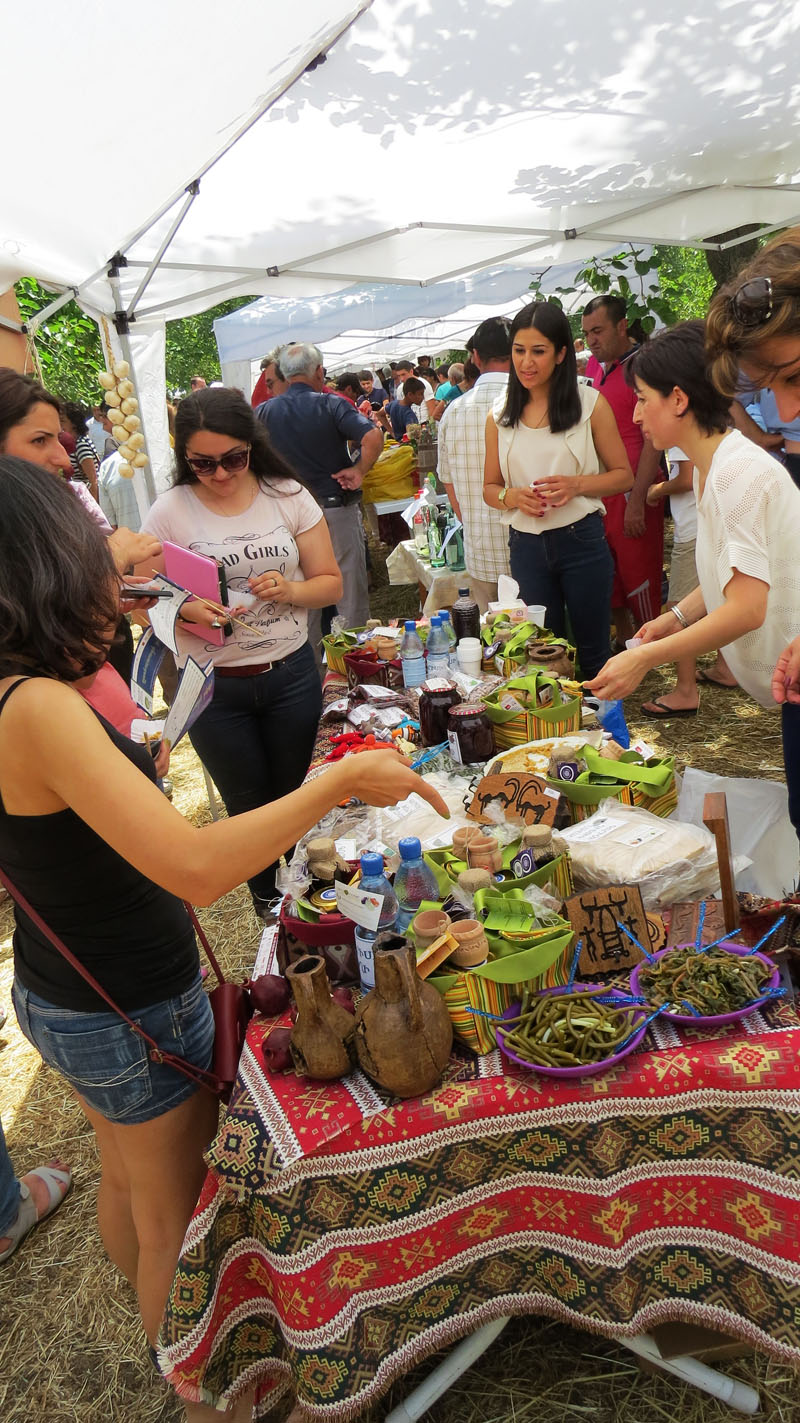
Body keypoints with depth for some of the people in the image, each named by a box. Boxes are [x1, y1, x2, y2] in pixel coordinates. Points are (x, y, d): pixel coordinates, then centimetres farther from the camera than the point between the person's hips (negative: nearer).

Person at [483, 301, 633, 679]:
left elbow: (623, 475, 2)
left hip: (581, 539, -2)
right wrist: (513, 497, -10)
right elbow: (490, 487, 12)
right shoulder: (500, 415, 6)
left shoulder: (590, 403, -1)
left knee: (593, 652, 8)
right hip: (526, 546, 3)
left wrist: (576, 484, -16)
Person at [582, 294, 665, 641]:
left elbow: (654, 441, -16)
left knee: (638, 575, 0)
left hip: (633, 493, -8)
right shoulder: (595, 366, 12)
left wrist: (637, 501, -20)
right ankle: (623, 642, 28)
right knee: (609, 576, 14)